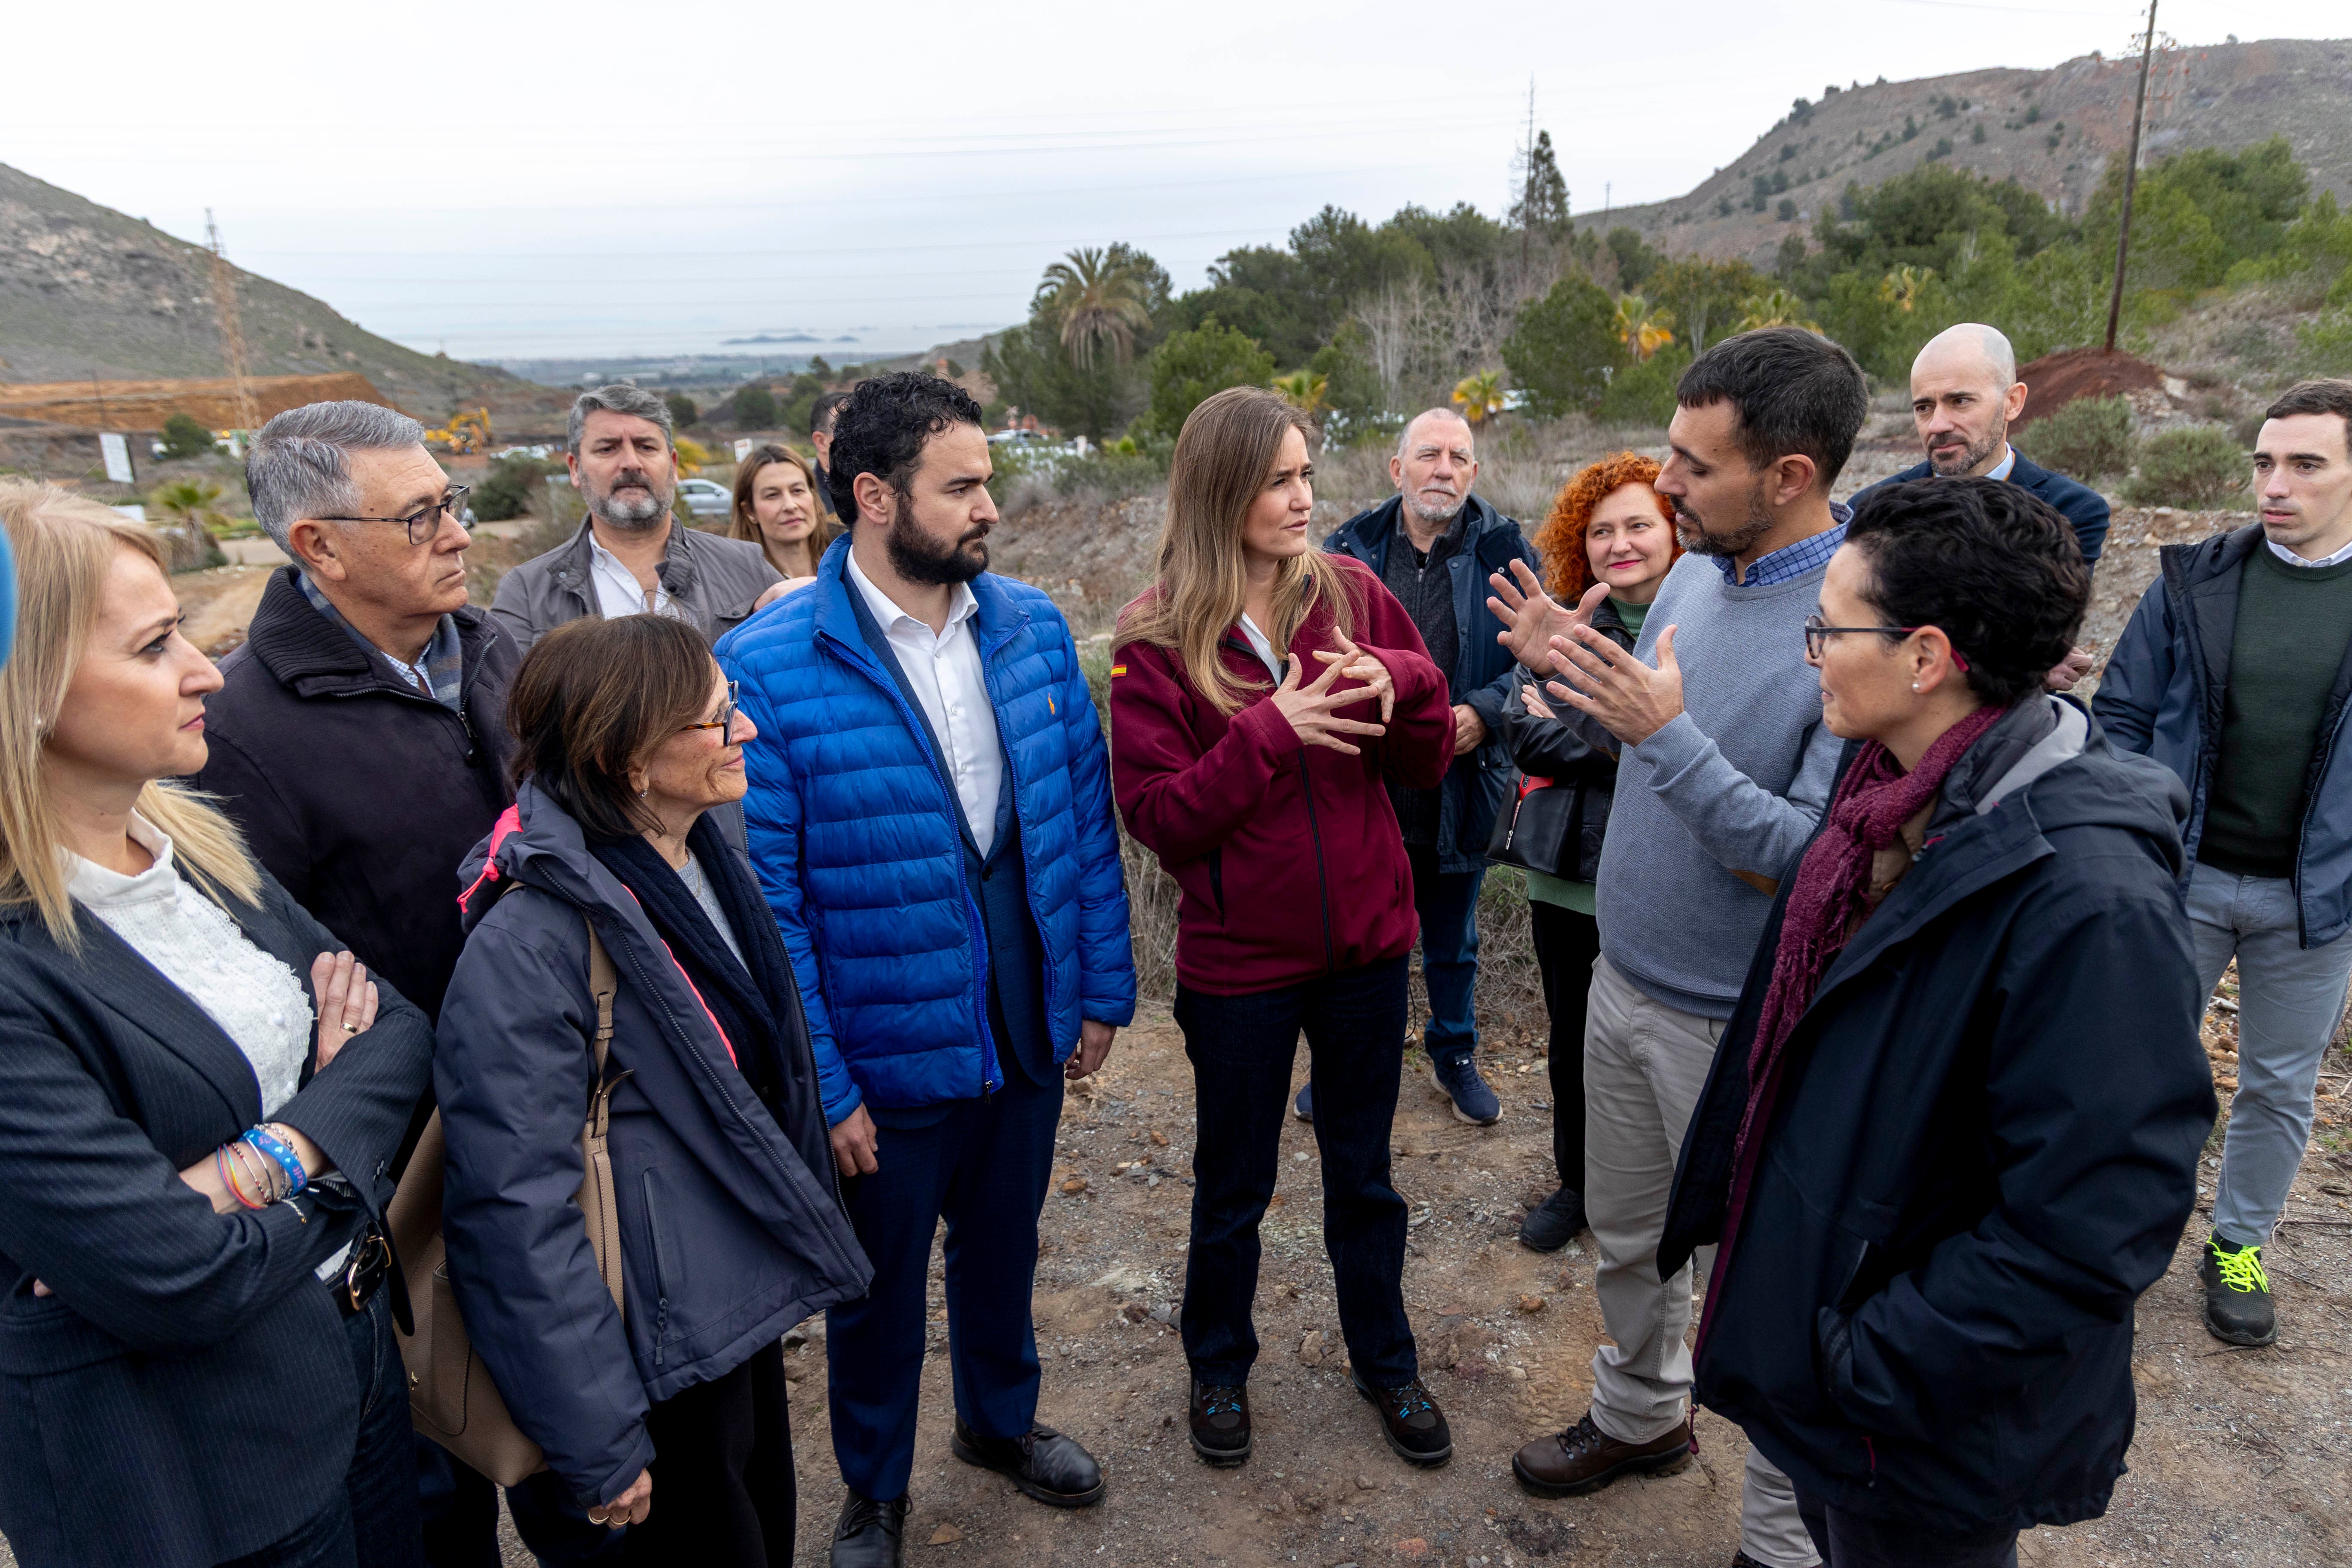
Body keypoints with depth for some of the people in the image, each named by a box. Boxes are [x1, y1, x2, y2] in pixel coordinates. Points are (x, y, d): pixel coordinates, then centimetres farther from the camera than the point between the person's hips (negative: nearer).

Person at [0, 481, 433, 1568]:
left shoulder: (199, 847, -1)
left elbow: (400, 1028, -1)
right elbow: (176, 1277, -27)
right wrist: (335, 1159, -9)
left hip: (360, 1358, 7)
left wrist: (270, 1158, -19)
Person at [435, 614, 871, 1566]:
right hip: (661, 1357, -8)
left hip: (745, 1308, 8)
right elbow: (517, 1212, -25)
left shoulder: (702, 861, 0)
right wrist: (598, 1447, -19)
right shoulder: (530, 946, -27)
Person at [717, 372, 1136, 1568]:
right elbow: (766, 897, -16)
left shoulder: (1031, 626, -4)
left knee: (1003, 1245, 25)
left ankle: (1001, 1419, 55)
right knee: (879, 1284, 19)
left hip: (1030, 1024, 4)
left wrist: (1101, 990, 2)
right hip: (887, 1052, -4)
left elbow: (1086, 816, 2)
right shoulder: (769, 668, -18)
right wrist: (819, 1086, -14)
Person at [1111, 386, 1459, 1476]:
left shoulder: (1353, 595, -3)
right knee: (1234, 1185, 18)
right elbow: (1154, 815, -15)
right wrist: (1272, 733, -25)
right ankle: (1219, 1365, 43)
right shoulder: (1157, 638, -11)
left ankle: (1384, 1361, 43)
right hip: (1238, 961, -2)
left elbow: (1428, 765, 1)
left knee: (1363, 1172, 20)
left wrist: (1403, 684, -19)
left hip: (1366, 942, 2)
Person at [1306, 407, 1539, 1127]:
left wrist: (1484, 711, -17)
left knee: (1453, 943, 19)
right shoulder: (1349, 548, 0)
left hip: (1460, 789, 0)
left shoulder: (1503, 550, -3)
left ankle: (1454, 1054, 42)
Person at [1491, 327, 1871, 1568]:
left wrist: (1668, 732, -33)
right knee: (1625, 1234, 25)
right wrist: (1570, 673, -8)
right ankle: (1640, 1415, 51)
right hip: (1623, 979, 7)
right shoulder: (1691, 576, -1)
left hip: (1741, 1026, -7)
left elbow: (1812, 869, -26)